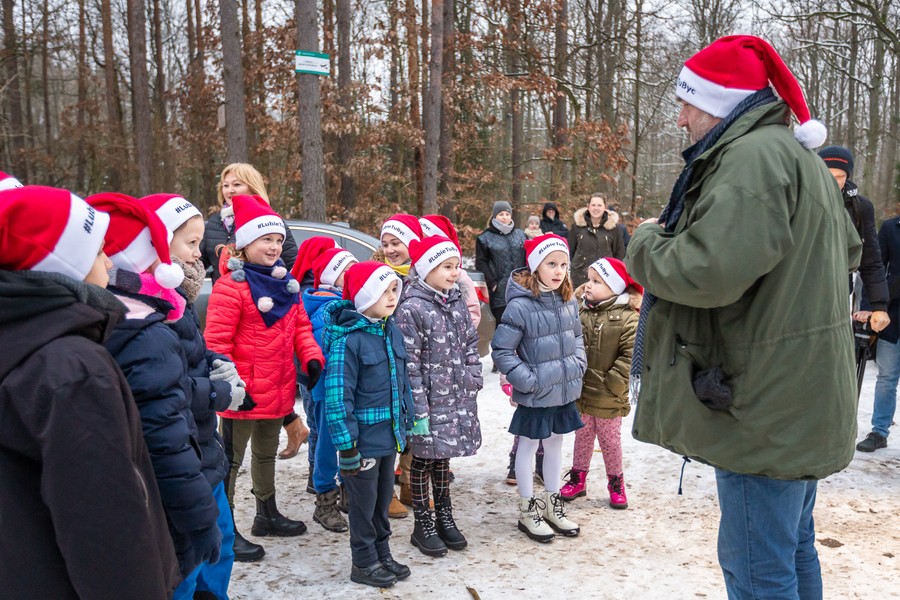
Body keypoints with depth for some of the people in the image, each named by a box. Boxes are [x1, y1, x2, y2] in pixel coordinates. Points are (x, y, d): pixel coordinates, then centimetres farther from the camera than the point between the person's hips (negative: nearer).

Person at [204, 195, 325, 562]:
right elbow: (217, 340, -19)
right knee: (232, 459, 4)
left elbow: (300, 326, 11)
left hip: (278, 389, 8)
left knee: (267, 453, 24)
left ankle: (267, 515, 41)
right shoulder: (231, 285, -16)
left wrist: (312, 357, -5)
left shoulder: (285, 283, 8)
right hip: (244, 391, -8)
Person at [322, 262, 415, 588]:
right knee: (365, 503, 10)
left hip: (389, 437, 7)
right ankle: (365, 563, 28)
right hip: (364, 441, -7)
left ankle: (382, 554, 38)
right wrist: (347, 446, -20)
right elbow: (337, 398, -21)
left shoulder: (393, 333, 4)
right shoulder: (347, 340, -20)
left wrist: (406, 424, 15)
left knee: (383, 499, 21)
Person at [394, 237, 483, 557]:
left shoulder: (456, 301, 6)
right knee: (424, 458, 7)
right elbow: (409, 363, -18)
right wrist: (418, 408, -19)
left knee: (443, 456, 18)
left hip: (457, 398, 6)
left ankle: (444, 517, 31)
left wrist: (473, 380, 6)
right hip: (430, 399, -6)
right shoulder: (411, 308, -16)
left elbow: (471, 344, 15)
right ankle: (423, 524, 21)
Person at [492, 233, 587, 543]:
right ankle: (527, 511, 24)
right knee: (529, 446, 9)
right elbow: (501, 349, -16)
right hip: (535, 395, -6)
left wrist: (578, 364, 4)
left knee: (555, 443, 19)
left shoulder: (568, 301, 0)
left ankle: (552, 505, 35)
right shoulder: (520, 306, -20)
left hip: (564, 390, 7)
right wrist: (525, 379, -17)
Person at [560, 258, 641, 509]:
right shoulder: (581, 312, -1)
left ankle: (616, 483, 30)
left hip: (609, 399, -4)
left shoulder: (627, 317, -15)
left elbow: (631, 356, -18)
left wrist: (611, 384, -17)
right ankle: (578, 479, 32)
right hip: (581, 392, 4)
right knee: (582, 436, 18)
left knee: (610, 440, 12)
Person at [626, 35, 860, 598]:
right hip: (802, 399, 11)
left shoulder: (754, 156, -19)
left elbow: (706, 272, -31)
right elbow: (849, 251, 28)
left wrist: (648, 241, -12)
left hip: (766, 408, -11)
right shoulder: (800, 156, 16)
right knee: (793, 547, 22)